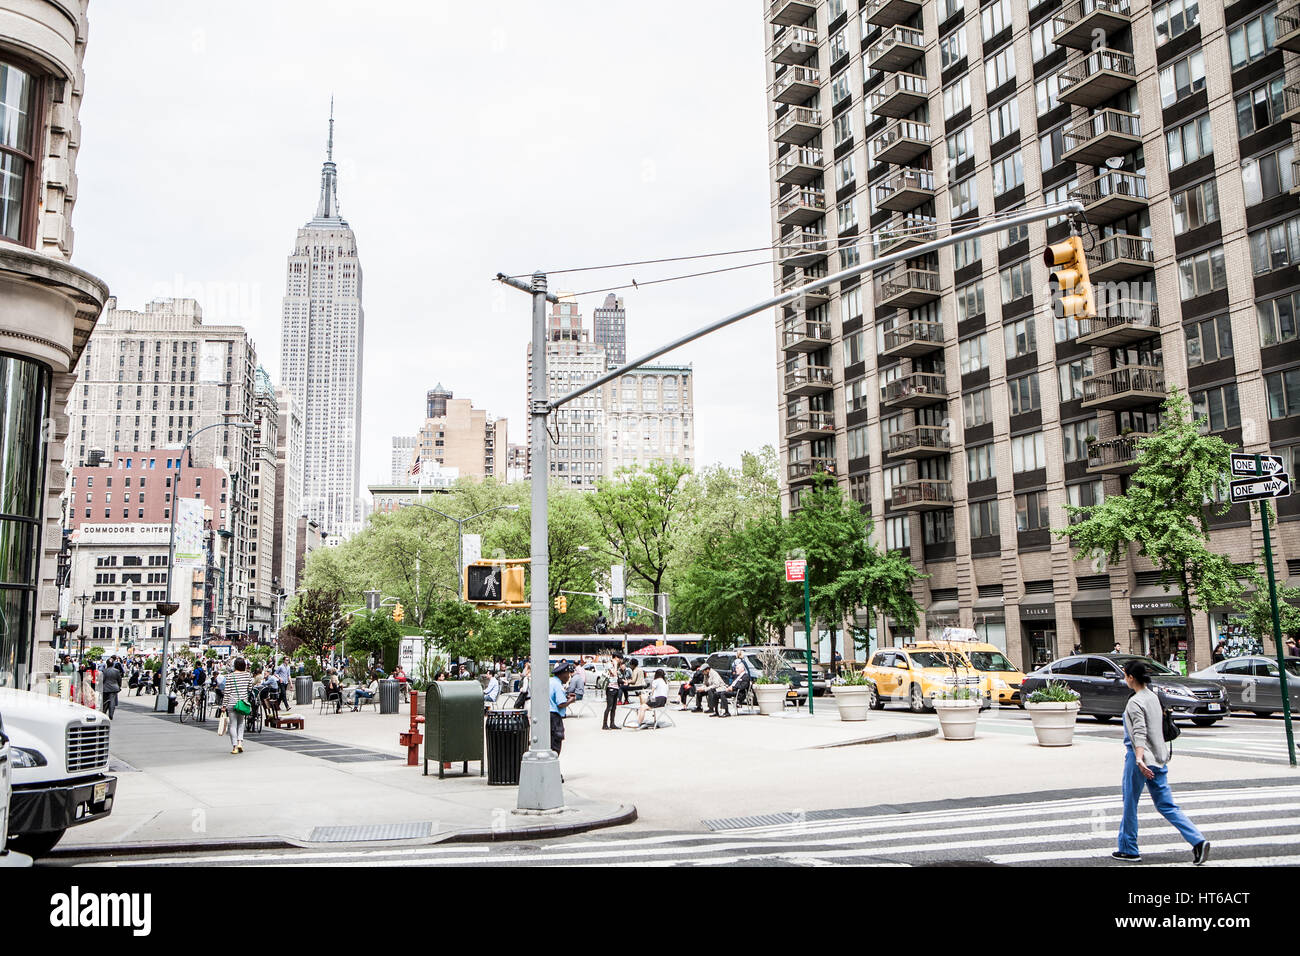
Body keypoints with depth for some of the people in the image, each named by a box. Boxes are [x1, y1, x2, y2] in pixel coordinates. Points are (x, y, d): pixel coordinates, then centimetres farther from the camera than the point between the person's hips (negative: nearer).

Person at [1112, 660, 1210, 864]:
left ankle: (1128, 850, 14)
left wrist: (1139, 758, -33)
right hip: (1159, 758, 8)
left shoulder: (1135, 702, -14)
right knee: (1166, 805, 9)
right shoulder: (1154, 697, 11)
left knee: (1130, 805, 5)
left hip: (1140, 758, -8)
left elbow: (1139, 733, -25)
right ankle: (1198, 840, -5)